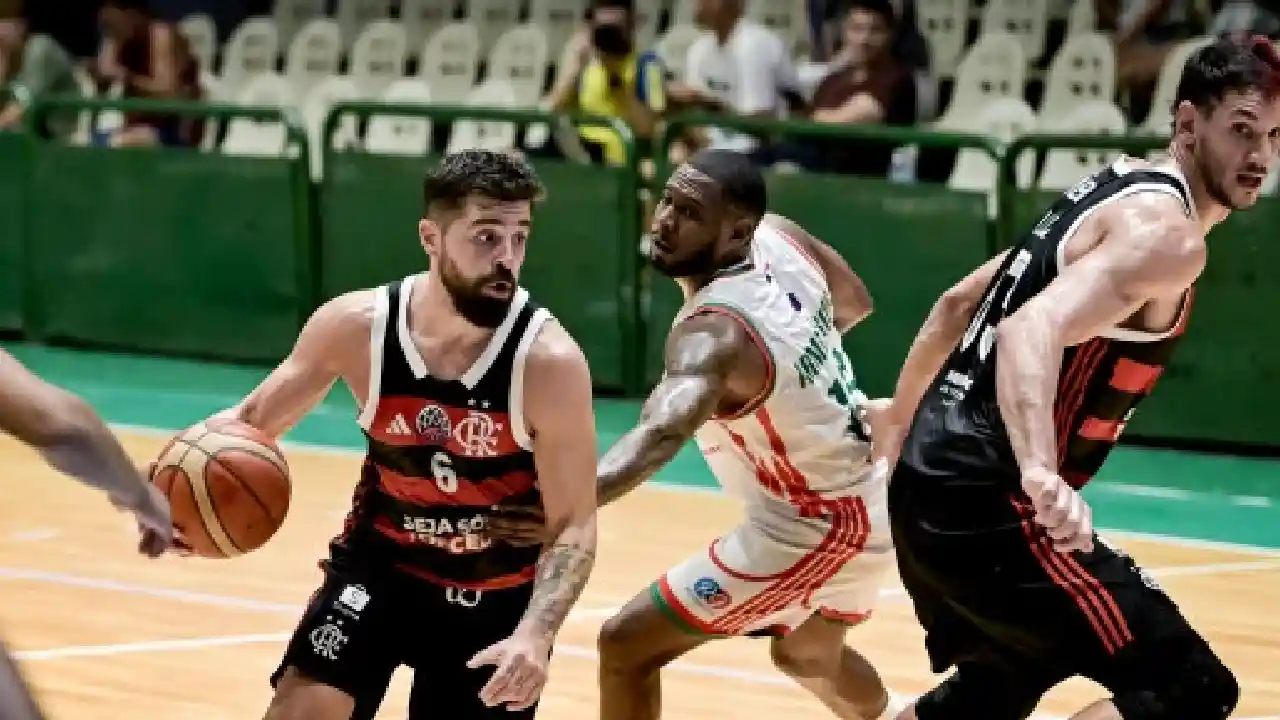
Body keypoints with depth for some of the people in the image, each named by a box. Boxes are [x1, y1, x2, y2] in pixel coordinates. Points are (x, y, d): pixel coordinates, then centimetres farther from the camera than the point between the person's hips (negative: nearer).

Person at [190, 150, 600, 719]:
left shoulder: (549, 360, -25)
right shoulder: (356, 325, -18)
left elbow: (574, 527, -20)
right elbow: (255, 419, -1)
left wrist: (536, 634, -37)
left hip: (500, 593, -1)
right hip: (381, 558, 1)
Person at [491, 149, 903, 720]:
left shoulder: (714, 332, -32)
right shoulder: (779, 237, -8)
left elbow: (664, 430, -53)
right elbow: (854, 303, 14)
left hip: (815, 527, -9)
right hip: (865, 505, 9)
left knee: (627, 645, -9)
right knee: (807, 658, 36)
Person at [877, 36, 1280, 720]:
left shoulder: (1116, 188, 15)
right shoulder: (1165, 231, -15)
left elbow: (959, 303, 24)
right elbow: (1031, 331, -32)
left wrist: (899, 425, 33)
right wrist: (1042, 475, -47)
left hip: (936, 476, 10)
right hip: (985, 498, -10)